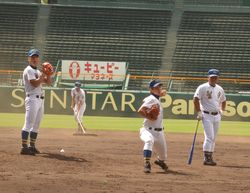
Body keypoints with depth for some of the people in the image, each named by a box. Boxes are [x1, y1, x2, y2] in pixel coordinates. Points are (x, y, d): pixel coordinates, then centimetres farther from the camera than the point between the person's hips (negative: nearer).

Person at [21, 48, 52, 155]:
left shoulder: (38, 71, 20)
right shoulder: (29, 70, -7)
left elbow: (48, 82, 18)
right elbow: (35, 83, -19)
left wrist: (48, 73, 2)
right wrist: (43, 75, -13)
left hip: (40, 99, 9)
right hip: (32, 99, -9)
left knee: (36, 125, 12)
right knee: (29, 124, -13)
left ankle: (32, 146, 18)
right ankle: (24, 147, -17)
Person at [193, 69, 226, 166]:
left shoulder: (220, 89, 12)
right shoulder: (202, 88, -7)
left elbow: (223, 101, 27)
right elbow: (196, 100, -10)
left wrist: (222, 110, 15)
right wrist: (199, 112, -13)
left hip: (217, 116, 6)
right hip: (207, 115, -6)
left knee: (213, 138, 9)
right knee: (209, 137, -14)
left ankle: (210, 158, 15)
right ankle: (206, 158, -13)